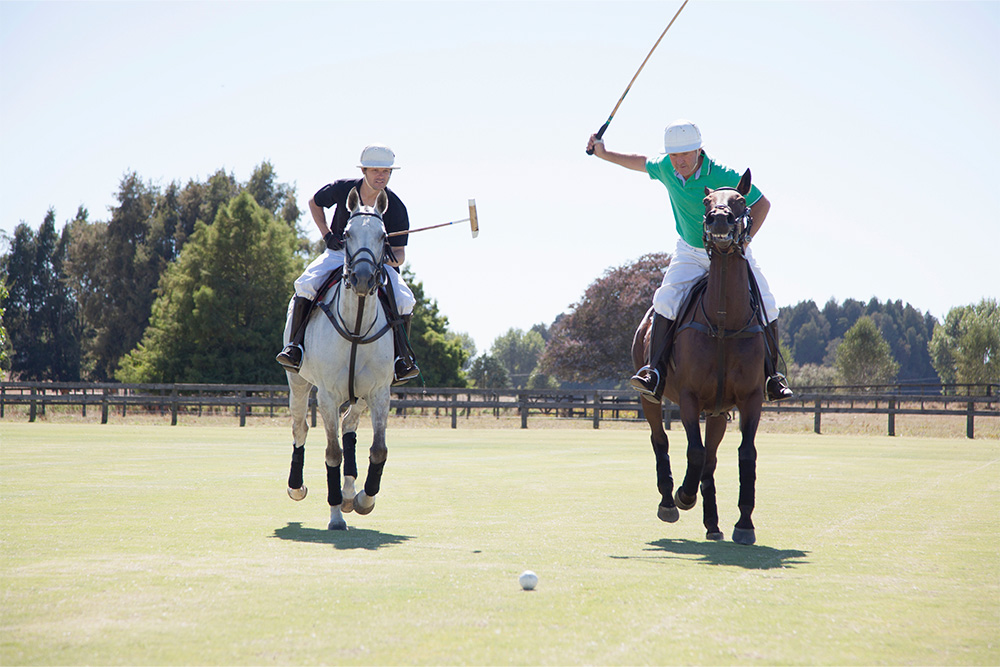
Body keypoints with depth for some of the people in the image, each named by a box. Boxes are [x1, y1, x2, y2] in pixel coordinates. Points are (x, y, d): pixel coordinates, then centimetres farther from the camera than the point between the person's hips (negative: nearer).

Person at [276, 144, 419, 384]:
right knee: (305, 284, -29)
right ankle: (295, 345, -17)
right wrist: (327, 235, -3)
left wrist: (389, 258, -35)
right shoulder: (342, 189, -12)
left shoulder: (396, 208, -14)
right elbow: (314, 202, 10)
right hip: (338, 253, 1)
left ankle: (401, 357, -7)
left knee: (404, 301, -25)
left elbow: (400, 253, -11)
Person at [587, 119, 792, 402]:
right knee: (665, 299, -22)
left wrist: (743, 242, -24)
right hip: (690, 253, 2)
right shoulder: (666, 168, -12)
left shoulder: (723, 175, -25)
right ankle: (654, 371, -18)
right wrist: (604, 154, 14)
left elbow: (762, 204, -15)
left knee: (765, 307, -11)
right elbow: (643, 163, 13)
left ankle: (772, 374, 7)